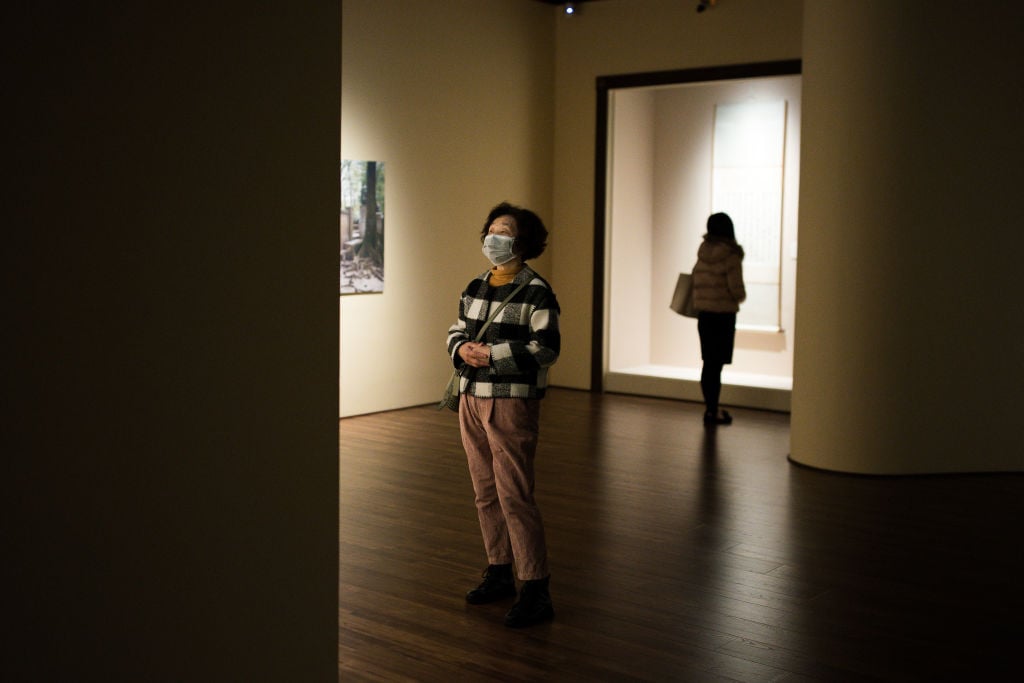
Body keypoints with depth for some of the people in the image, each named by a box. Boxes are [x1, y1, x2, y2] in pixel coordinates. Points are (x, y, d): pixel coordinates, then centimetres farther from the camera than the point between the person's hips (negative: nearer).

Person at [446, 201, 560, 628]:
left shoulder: (536, 292, -10)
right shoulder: (475, 287, 11)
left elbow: (546, 348, -16)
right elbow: (456, 331, 18)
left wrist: (494, 354, -20)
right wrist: (462, 348, -5)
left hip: (512, 403, -7)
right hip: (471, 400, 8)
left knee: (514, 495, -8)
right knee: (485, 492, 14)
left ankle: (536, 591, 0)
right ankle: (499, 573, 28)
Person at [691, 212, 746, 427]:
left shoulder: (703, 253, 2)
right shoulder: (731, 256, -13)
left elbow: (696, 280, 1)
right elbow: (737, 289, -15)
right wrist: (741, 297, 5)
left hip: (704, 314, 5)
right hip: (724, 314, -5)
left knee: (709, 363, 12)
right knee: (716, 364, -1)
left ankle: (710, 408, 20)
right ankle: (712, 412, 2)